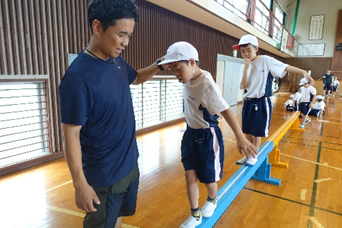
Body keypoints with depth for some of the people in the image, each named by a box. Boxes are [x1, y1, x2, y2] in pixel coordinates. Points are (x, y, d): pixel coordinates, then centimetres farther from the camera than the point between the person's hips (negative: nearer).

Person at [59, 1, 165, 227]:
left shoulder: (118, 62, -2)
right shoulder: (78, 77, -25)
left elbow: (136, 77, 20)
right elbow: (72, 134, -20)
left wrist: (159, 65, 1)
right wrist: (80, 184, -15)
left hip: (130, 164, 7)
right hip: (104, 175, -7)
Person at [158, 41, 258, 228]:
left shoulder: (207, 86, -28)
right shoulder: (189, 77, -5)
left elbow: (225, 111, -34)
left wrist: (240, 138, -41)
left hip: (207, 137, -7)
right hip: (191, 133, 7)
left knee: (208, 179, 14)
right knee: (190, 176, 11)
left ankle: (212, 200, 49)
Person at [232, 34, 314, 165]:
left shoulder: (265, 60, -8)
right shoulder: (244, 67, 4)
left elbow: (285, 67, -15)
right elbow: (243, 86, -7)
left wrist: (303, 72, -28)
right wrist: (246, 68, -13)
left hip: (261, 103, -5)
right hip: (248, 103, 5)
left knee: (257, 132, 5)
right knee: (247, 131, 14)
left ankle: (254, 156, 24)